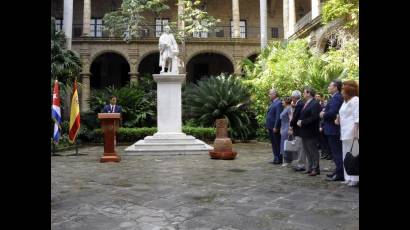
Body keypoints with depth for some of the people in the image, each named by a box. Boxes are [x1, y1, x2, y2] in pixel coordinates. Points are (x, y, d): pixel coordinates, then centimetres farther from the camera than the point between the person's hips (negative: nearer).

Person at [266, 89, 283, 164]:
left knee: (277, 143, 0)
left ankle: (279, 159, 9)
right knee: (274, 144, 14)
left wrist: (276, 127, -20)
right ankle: (276, 158, 22)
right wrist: (268, 127, 15)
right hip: (270, 127, 9)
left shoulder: (278, 103, -13)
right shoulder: (273, 103, 16)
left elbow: (278, 116, -19)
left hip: (275, 127, -9)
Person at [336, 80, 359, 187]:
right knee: (346, 156, 11)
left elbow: (357, 118, -13)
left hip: (352, 133, -9)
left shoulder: (355, 100, -7)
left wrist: (355, 132, -17)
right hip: (345, 133, 9)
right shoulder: (346, 101, 19)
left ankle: (355, 179, 1)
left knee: (353, 155, -5)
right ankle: (349, 178, 18)